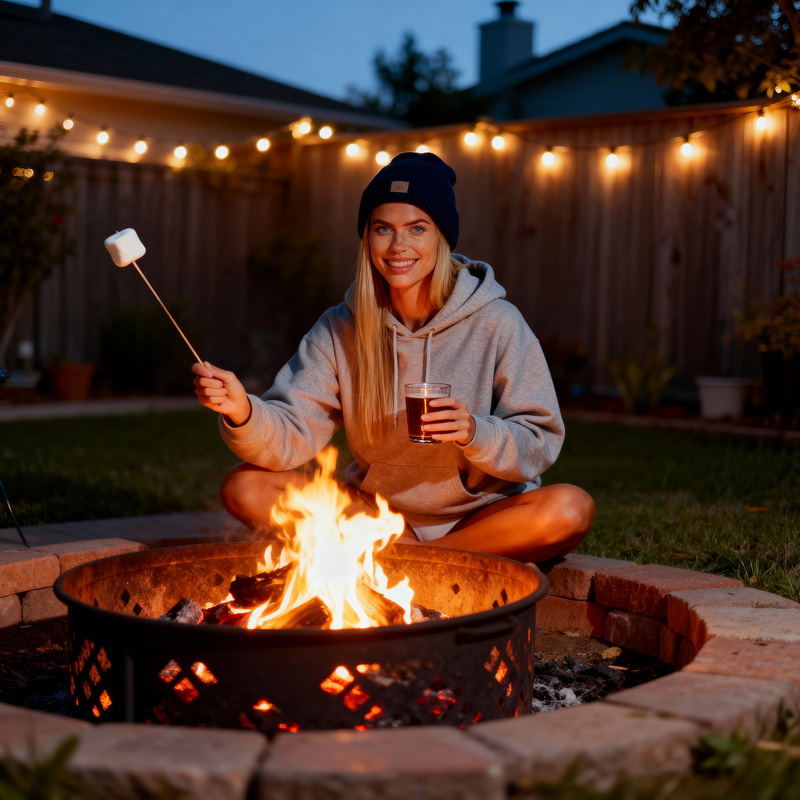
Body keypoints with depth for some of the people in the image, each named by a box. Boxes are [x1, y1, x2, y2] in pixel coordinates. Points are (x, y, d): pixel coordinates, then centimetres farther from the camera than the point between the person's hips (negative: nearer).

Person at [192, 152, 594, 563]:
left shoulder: (497, 324, -10)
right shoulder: (338, 331, -2)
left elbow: (538, 447, -10)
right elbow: (293, 435, -11)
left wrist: (475, 433, -30)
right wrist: (244, 413, -33)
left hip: (480, 512, -2)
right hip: (379, 512, 2)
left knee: (571, 508, -32)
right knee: (245, 487, -15)